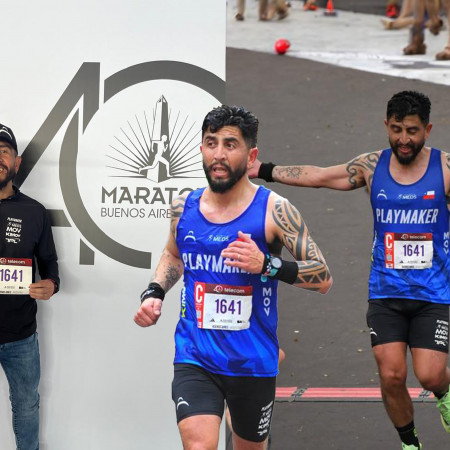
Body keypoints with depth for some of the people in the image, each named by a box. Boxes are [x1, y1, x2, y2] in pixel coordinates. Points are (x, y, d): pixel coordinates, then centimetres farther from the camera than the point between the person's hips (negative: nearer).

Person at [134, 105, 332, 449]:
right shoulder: (184, 207, 3)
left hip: (253, 362, -1)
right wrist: (154, 293, 6)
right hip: (195, 359, 1)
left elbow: (323, 278, -12)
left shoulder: (274, 210, -10)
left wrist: (267, 264, -27)